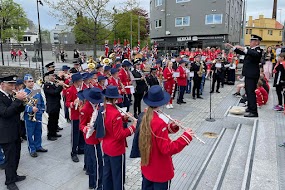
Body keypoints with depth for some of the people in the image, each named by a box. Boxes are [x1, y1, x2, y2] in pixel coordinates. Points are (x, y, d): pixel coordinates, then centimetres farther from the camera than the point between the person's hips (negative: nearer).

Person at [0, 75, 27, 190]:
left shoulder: (11, 95, 8)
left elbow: (18, 110, 12)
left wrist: (22, 102, -7)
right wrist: (18, 100, -29)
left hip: (15, 132, 8)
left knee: (16, 156, 18)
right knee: (10, 158, 4)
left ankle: (14, 175, 35)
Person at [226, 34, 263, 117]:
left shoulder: (258, 50, -11)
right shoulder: (250, 50, 15)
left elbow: (255, 54, -34)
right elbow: (241, 52, 25)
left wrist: (244, 49, -42)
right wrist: (233, 47, 15)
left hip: (252, 75, -10)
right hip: (248, 74, 10)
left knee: (251, 92, -10)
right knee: (248, 91, 17)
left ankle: (253, 112, -6)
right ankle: (250, 108, 30)